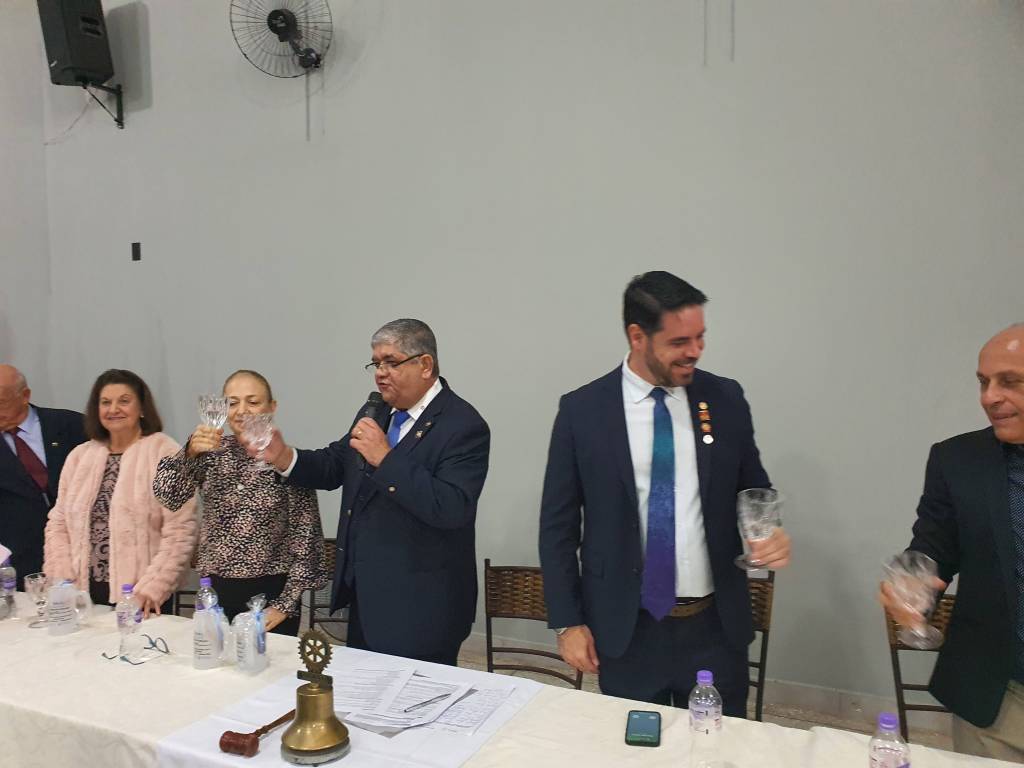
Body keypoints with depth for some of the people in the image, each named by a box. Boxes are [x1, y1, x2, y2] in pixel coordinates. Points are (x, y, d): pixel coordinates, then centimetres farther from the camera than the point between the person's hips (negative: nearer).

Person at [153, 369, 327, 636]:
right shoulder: (211, 453, 2)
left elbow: (306, 539, -6)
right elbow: (166, 496, -12)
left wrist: (285, 605, -7)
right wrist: (189, 452, -27)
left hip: (271, 593, -2)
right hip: (215, 591, 3)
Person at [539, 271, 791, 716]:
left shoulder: (726, 399, -2)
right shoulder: (582, 411, -8)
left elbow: (754, 489, 10)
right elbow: (558, 524, -2)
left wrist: (770, 534, -11)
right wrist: (566, 622, -4)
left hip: (715, 627, 2)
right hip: (625, 630, -1)